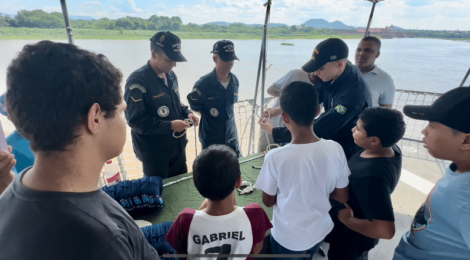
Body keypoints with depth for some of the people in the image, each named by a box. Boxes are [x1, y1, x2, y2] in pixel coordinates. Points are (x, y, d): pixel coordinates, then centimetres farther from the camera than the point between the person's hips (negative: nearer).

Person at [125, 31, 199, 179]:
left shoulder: (171, 76, 5)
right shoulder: (138, 80, -20)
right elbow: (135, 120, -21)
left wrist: (187, 113, -4)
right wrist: (169, 126, -25)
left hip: (178, 147, 7)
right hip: (154, 153, -7)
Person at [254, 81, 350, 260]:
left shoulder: (275, 157, -30)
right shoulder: (335, 149, -20)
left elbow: (268, 201, -13)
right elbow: (342, 197, -6)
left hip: (288, 238, -3)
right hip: (321, 231, 3)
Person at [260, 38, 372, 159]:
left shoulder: (352, 93, -33)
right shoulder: (335, 73, -11)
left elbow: (318, 129, -31)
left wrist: (274, 131, -27)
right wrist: (283, 108, -13)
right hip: (333, 139, 6)